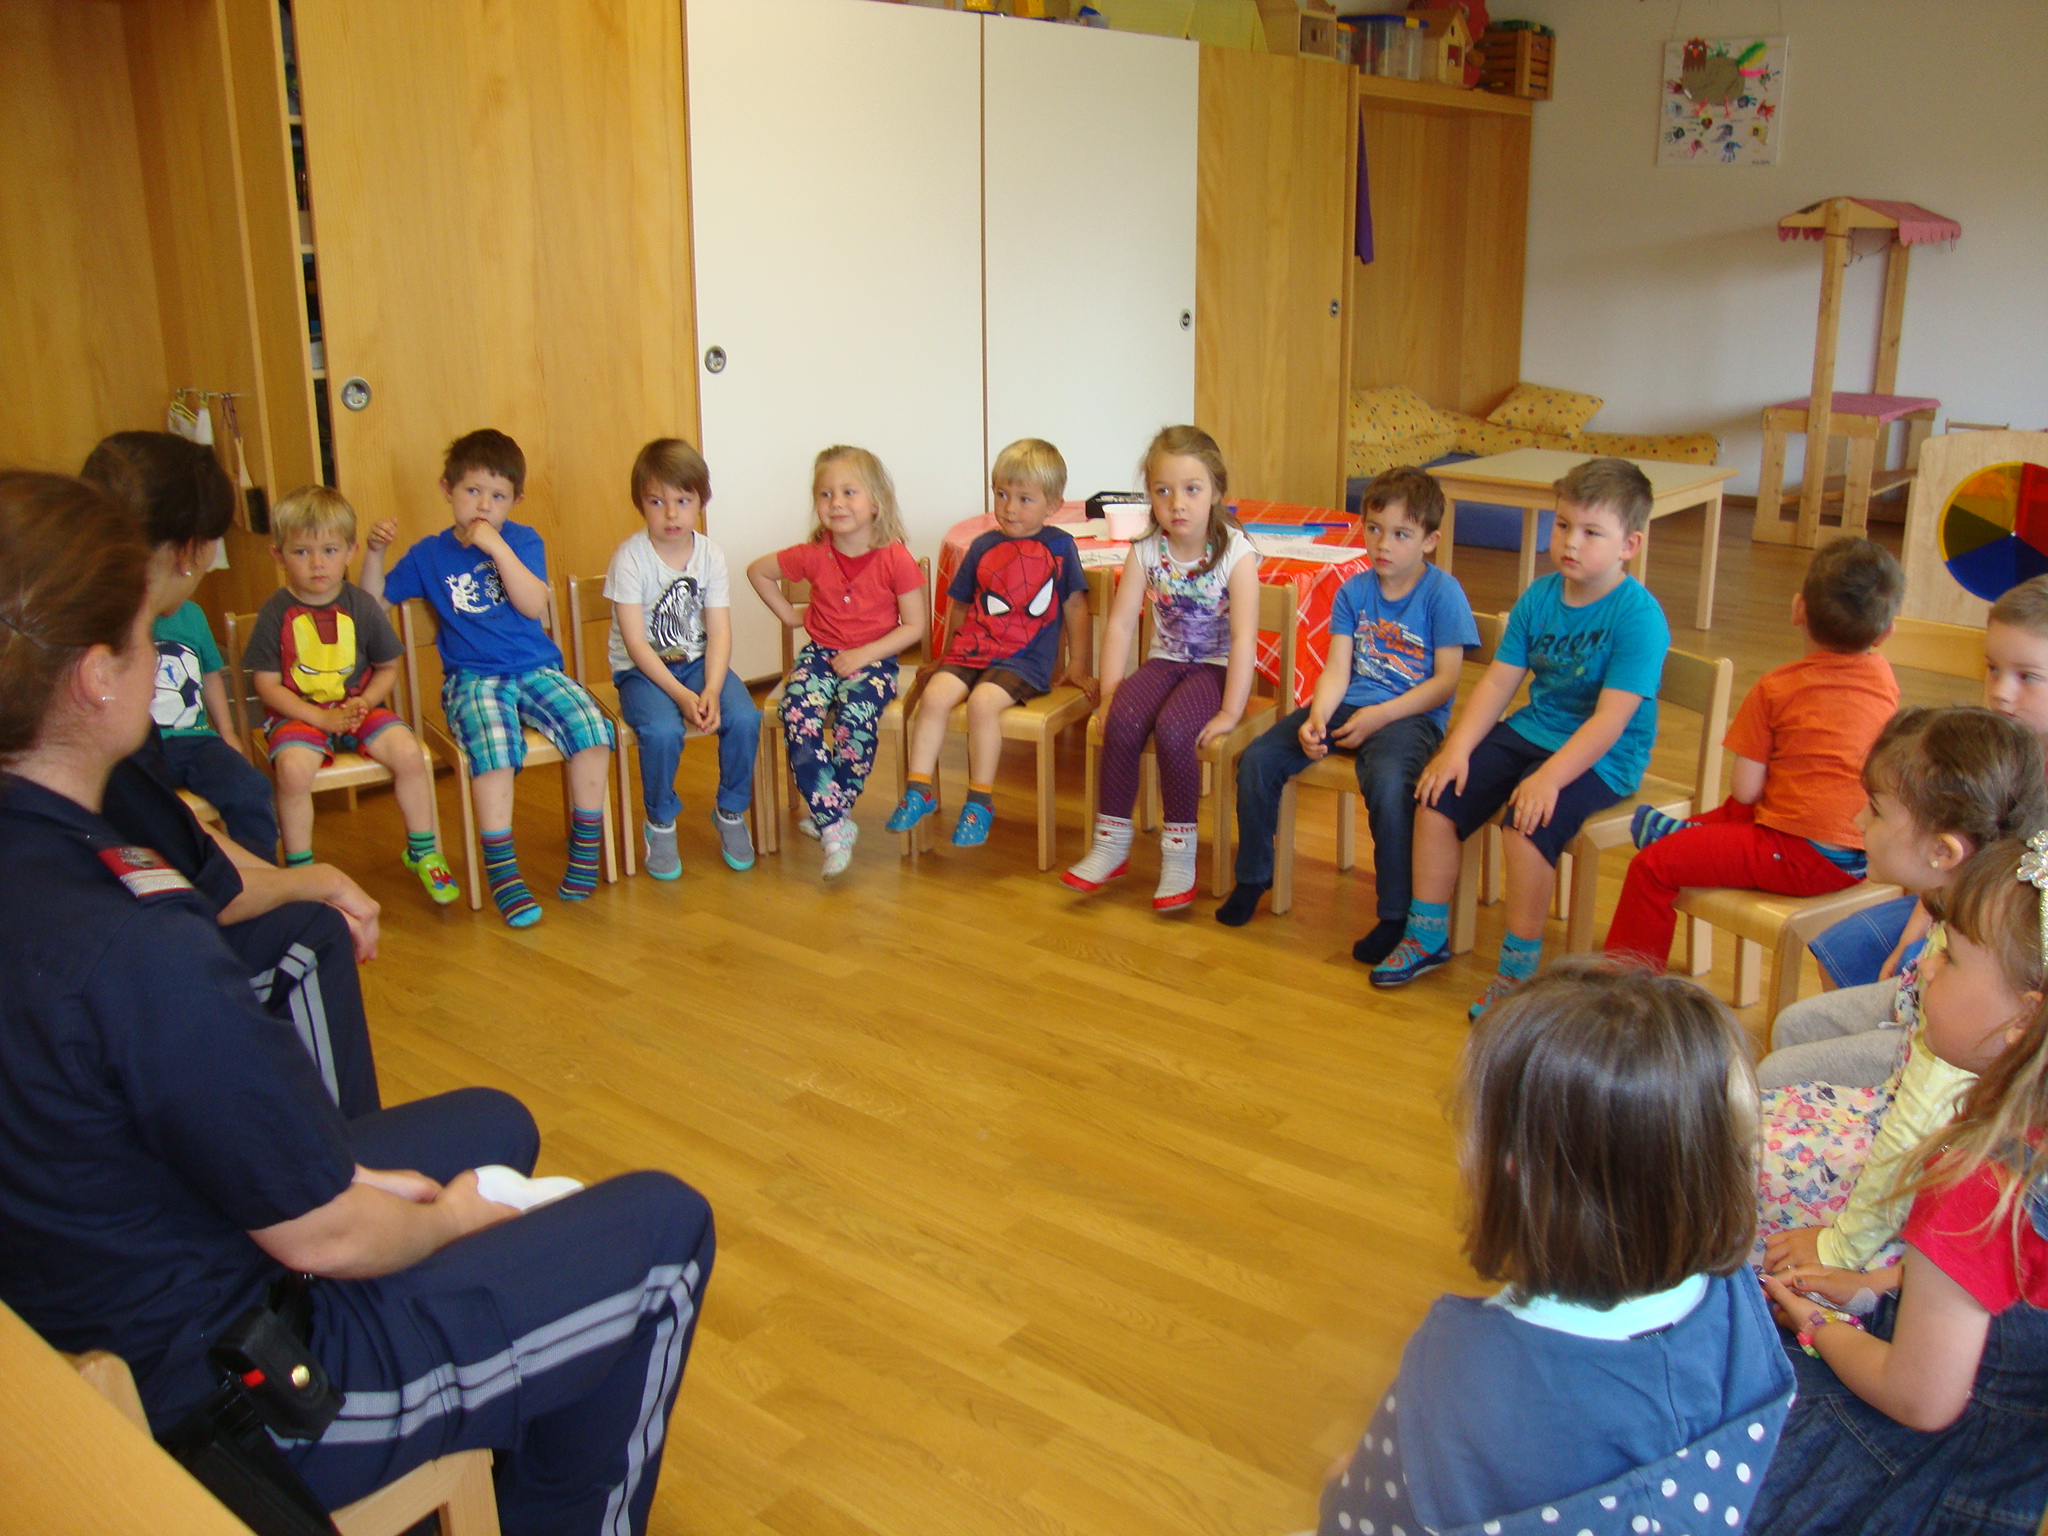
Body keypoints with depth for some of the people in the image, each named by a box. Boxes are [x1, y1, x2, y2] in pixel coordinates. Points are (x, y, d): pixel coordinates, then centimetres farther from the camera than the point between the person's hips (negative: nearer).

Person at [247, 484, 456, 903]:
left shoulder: (361, 606, 0)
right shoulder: (276, 614, -6)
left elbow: (388, 668, 9)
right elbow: (267, 685, -5)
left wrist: (365, 702, -11)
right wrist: (322, 718, -15)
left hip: (359, 708, 2)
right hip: (299, 713, -2)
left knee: (408, 752, -23)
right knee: (293, 768, -32)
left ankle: (422, 851, -1)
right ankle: (299, 869, -10)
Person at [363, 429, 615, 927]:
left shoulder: (522, 541, 7)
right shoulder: (430, 553, 9)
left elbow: (533, 605, -9)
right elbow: (372, 603, 13)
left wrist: (496, 547, -15)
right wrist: (375, 551, -2)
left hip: (536, 668, 1)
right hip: (472, 677, -1)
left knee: (591, 729, -25)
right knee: (492, 745, -34)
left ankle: (585, 846, -8)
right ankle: (501, 871, -28)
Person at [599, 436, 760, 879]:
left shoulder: (711, 555, -2)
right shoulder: (630, 558, -12)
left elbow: (719, 632, -7)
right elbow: (635, 642, -16)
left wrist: (711, 691, -24)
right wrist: (681, 695, -26)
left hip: (698, 662, 3)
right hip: (642, 670, -3)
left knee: (744, 718, -24)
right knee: (662, 730, -32)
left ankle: (731, 812, 2)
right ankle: (661, 824, -4)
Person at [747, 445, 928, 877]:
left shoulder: (896, 559, -9)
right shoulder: (813, 555, 0)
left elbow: (915, 624, -7)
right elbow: (757, 571, 16)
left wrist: (865, 655, -16)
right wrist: (789, 615, 10)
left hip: (874, 658, -3)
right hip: (820, 653, 3)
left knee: (857, 712, -35)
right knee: (798, 713, -28)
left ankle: (826, 813, -15)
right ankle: (836, 826, -25)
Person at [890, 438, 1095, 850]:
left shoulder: (1059, 545, 3)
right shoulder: (983, 546, 12)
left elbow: (1075, 607, 7)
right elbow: (959, 605, 22)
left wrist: (1080, 668, 6)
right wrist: (944, 659, 24)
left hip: (1025, 659, -4)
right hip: (971, 649, 4)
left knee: (983, 701, -30)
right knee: (935, 694, -23)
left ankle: (979, 801, -18)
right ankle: (918, 790, -14)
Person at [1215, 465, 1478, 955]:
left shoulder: (1443, 594, -6)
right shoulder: (1354, 591, 9)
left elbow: (1446, 681, -9)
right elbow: (1337, 669, 3)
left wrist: (1380, 716, -17)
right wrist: (1316, 716, -17)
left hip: (1411, 716, -5)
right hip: (1349, 705, 6)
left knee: (1387, 783, -36)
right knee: (1257, 759, -10)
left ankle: (1397, 915, -18)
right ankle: (1253, 876, 12)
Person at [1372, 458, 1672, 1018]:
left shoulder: (1639, 615, -17)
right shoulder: (1539, 597, 3)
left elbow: (1610, 719, -23)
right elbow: (1497, 682, 3)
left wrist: (1549, 776, -31)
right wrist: (1457, 747, -9)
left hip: (1600, 759, -7)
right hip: (1530, 731, 7)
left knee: (1526, 824, -30)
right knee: (1435, 801, -6)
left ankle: (1519, 968, -11)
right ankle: (1428, 937, 11)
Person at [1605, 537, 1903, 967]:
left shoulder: (1775, 689, -11)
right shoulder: (1885, 678, 5)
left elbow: (1746, 790, -8)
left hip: (1802, 859, -8)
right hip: (1863, 856, 8)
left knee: (1652, 867, -1)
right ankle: (1688, 830, 50)